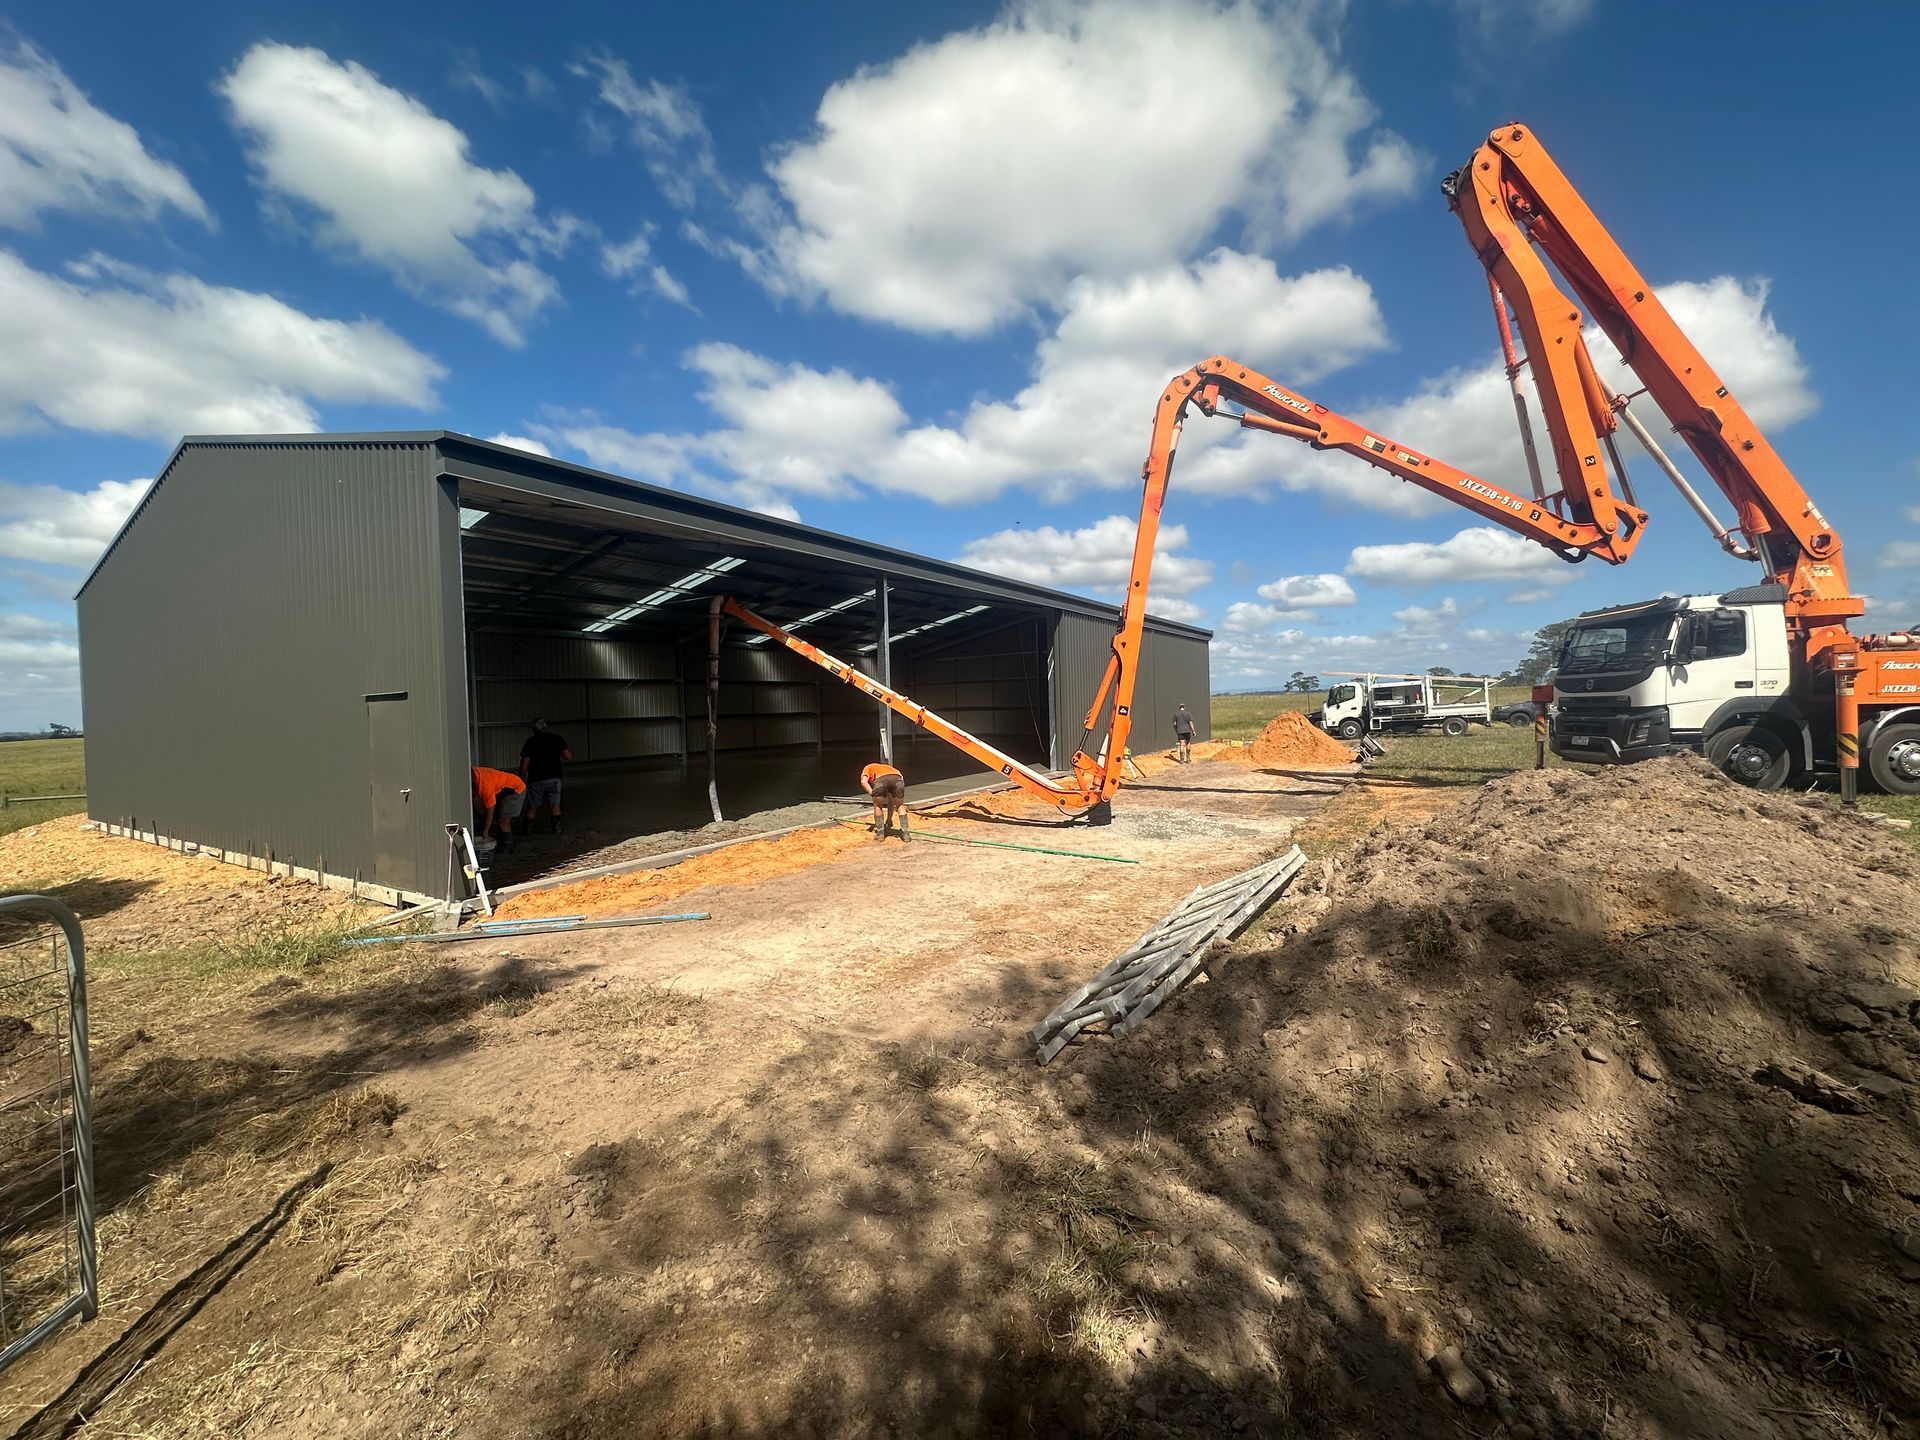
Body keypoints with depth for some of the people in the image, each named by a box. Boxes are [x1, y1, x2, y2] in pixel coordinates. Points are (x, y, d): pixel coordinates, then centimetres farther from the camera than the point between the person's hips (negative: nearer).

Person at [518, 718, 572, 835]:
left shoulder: (531, 741, 0)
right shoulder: (558, 739, 2)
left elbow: (525, 763, -3)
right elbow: (568, 756, -4)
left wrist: (522, 779, 7)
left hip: (535, 780, -1)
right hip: (554, 778, 1)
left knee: (532, 807, 9)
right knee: (554, 805, 5)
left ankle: (526, 829, 16)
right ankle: (555, 828, 2)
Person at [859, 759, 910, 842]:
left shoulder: (868, 768, 38)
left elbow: (863, 781, 9)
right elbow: (891, 803, 47)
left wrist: (873, 794, 10)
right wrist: (888, 821, 53)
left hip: (881, 779, -3)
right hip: (897, 778, 3)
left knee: (878, 806, 25)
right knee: (900, 806, 28)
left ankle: (880, 833, 27)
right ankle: (905, 834, 24)